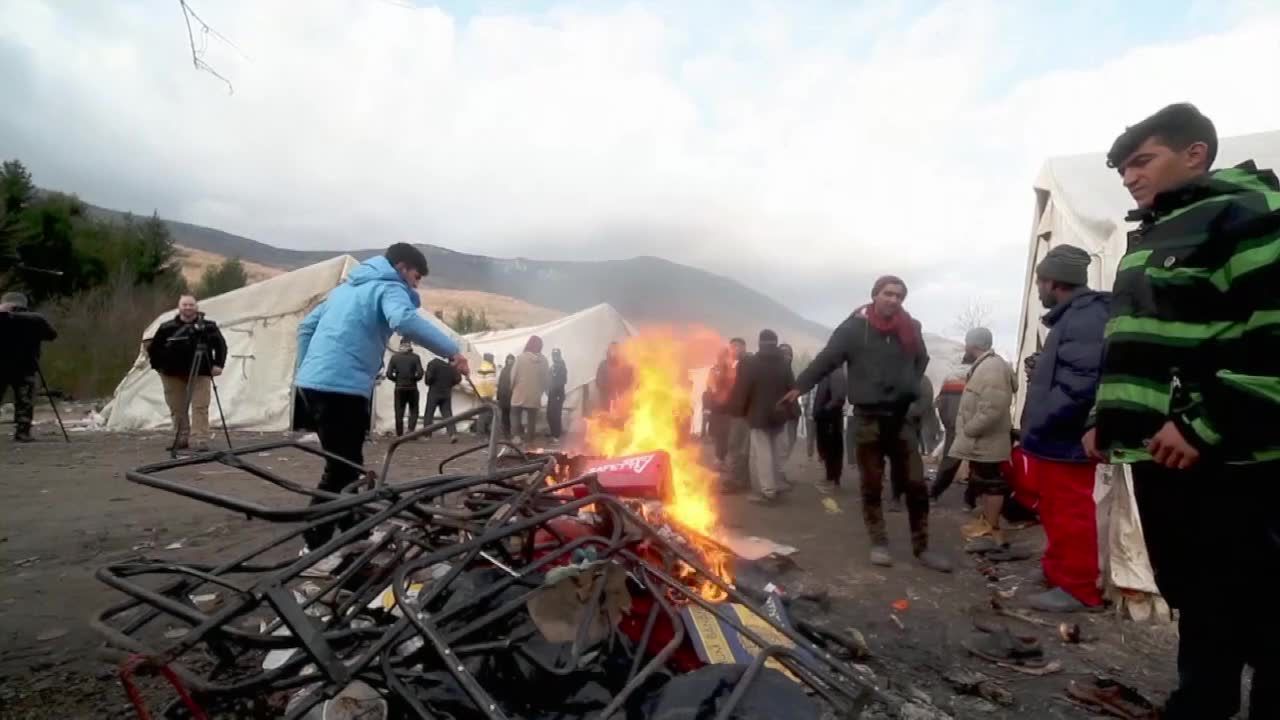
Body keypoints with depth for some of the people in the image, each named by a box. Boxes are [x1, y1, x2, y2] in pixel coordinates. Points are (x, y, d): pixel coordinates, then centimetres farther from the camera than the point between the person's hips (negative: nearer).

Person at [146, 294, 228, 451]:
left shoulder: (208, 326, -1)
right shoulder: (167, 327, 2)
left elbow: (221, 345, 0)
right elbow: (153, 347, 11)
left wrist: (218, 364, -11)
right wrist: (158, 366, 7)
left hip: (199, 374, -2)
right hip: (173, 374, 3)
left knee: (200, 407, -8)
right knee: (177, 408, 9)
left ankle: (199, 440, -8)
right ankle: (182, 438, 22)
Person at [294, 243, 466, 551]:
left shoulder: (349, 286, 25)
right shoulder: (389, 287, -2)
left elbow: (306, 326, 26)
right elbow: (405, 321, -26)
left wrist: (306, 370, 28)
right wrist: (452, 350, -23)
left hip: (312, 383, 10)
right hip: (341, 388, -10)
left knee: (344, 464, 18)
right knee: (343, 468, -1)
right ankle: (315, 544, 5)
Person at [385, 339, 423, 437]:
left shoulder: (394, 357, 0)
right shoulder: (415, 357, -5)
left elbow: (389, 374, -5)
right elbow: (420, 374, -12)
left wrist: (397, 380, 11)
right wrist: (413, 379, 7)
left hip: (399, 388, 1)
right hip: (412, 387, -1)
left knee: (399, 412, 8)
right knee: (414, 411, 11)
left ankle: (400, 434, 9)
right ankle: (411, 430, -6)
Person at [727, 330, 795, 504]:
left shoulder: (750, 363, -10)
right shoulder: (784, 363, 5)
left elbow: (741, 390, -11)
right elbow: (792, 388, 7)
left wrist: (738, 410, 0)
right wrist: (790, 410, 13)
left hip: (759, 415, -5)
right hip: (779, 414, 5)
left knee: (762, 454, -2)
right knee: (777, 452, 14)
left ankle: (767, 491, -4)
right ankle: (776, 487, 22)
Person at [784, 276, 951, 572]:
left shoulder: (910, 328, 4)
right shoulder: (855, 327, -8)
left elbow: (921, 361, 23)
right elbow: (826, 359, -10)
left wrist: (911, 387, 12)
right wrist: (800, 386, -15)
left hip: (900, 417, 3)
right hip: (868, 417, -3)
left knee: (916, 485, 6)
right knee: (872, 486, 8)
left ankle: (922, 546, 20)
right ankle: (879, 543, 22)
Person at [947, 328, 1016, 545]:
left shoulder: (992, 368, -20)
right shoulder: (984, 365, 14)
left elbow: (992, 410, -29)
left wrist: (968, 430, -21)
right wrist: (968, 430, 15)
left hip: (986, 441, -10)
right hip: (982, 440, 10)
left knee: (991, 484, -2)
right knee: (985, 483, 17)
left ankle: (993, 529, 6)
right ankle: (986, 521, 28)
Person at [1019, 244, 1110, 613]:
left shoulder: (1086, 318, -19)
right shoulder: (1071, 317, 16)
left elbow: (1077, 385, -28)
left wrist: (1037, 424, -23)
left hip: (1064, 441, -11)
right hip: (1054, 439, 11)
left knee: (1070, 515, 0)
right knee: (1056, 512, 21)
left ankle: (1078, 587, 12)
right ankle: (1057, 572, 34)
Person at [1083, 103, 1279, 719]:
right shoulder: (1150, 237, 20)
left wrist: (1207, 425, -21)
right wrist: (1105, 416, 16)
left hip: (1231, 462, -8)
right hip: (1160, 455, 8)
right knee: (1196, 606, 19)